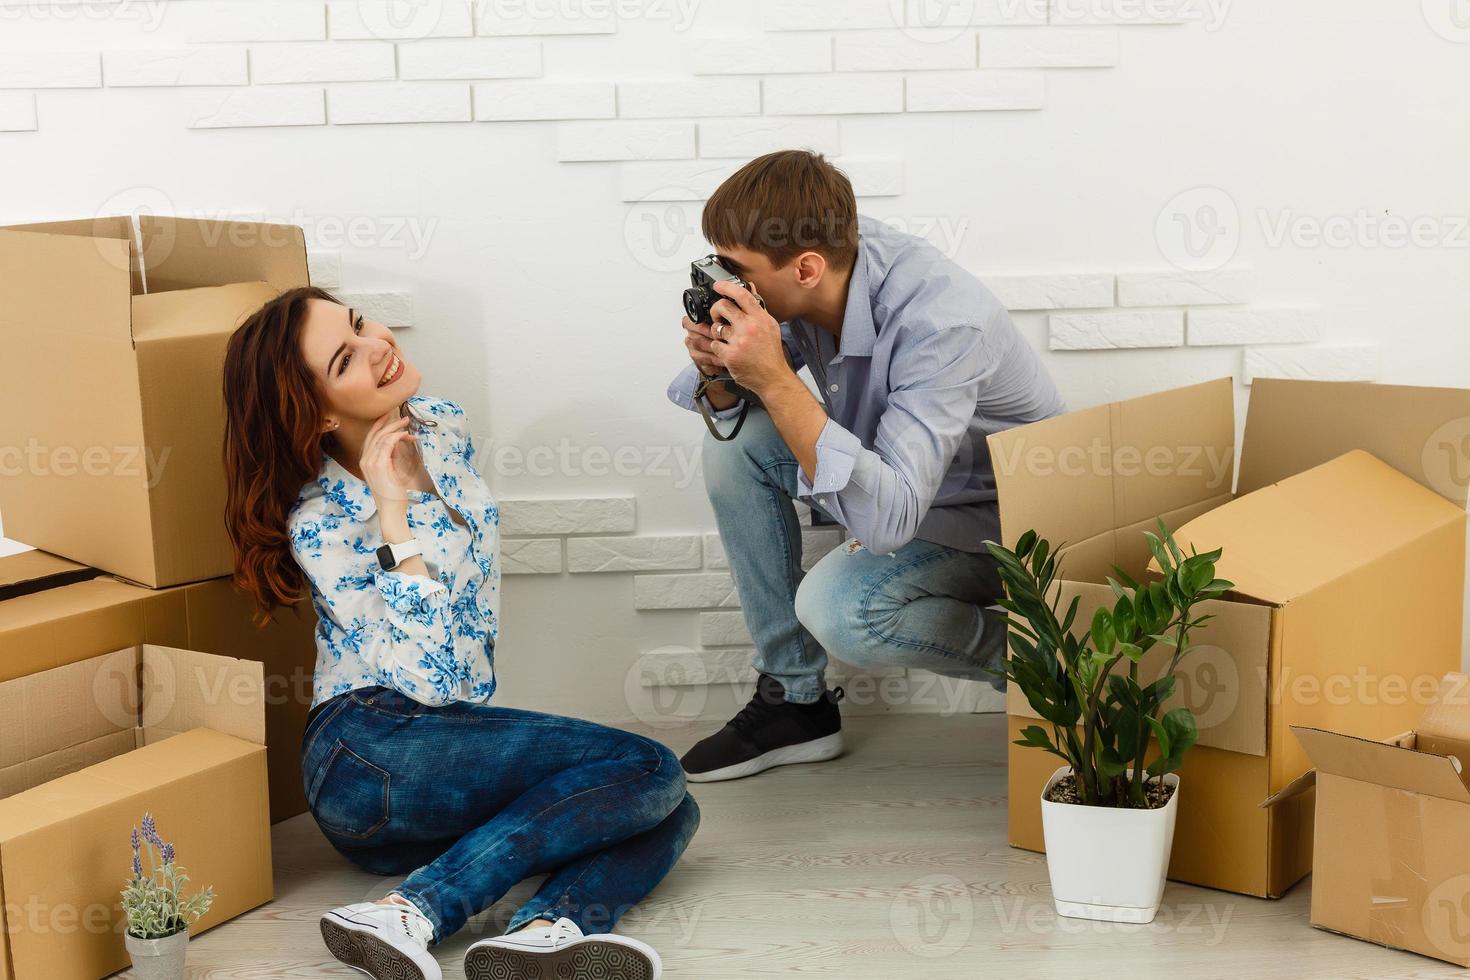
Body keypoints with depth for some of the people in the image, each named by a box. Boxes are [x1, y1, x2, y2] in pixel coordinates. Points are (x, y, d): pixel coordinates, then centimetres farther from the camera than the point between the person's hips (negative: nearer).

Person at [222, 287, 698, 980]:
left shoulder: (444, 427, 7)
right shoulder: (320, 524, -13)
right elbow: (429, 678, -22)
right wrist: (393, 513, -23)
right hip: (371, 759, -7)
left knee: (671, 812, -10)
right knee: (646, 770, -21)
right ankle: (410, 913, -29)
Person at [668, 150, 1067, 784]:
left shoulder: (943, 324, -35)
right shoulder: (834, 255, -14)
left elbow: (888, 518, -42)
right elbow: (727, 412, 1)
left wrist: (773, 379, -43)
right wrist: (718, 374, -25)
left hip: (1001, 520, -8)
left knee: (837, 606, -30)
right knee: (734, 440, -8)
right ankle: (793, 701, 0)